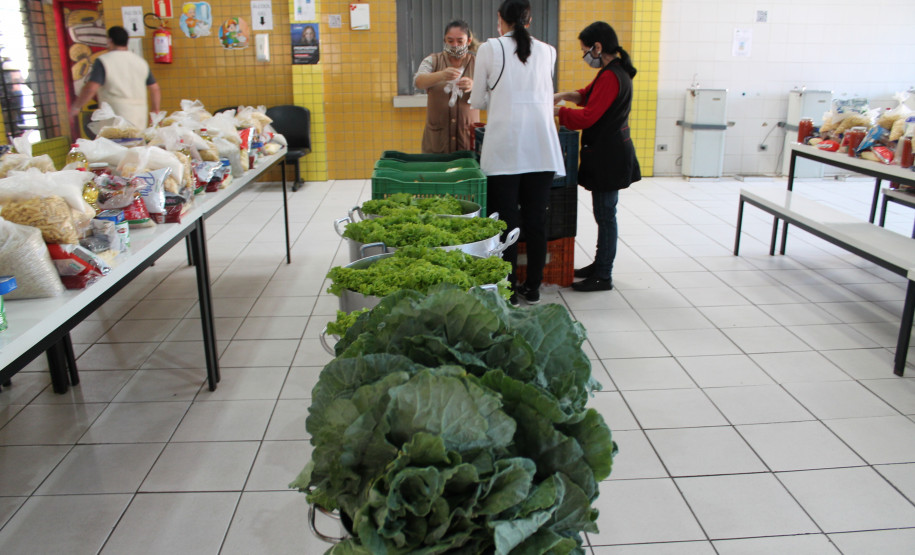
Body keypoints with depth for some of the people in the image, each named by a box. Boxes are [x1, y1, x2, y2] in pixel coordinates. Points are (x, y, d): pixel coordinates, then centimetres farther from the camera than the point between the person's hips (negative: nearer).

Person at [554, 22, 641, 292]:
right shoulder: (617, 71, 13)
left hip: (608, 157, -10)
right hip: (610, 154, 10)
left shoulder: (610, 76, -20)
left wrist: (556, 110, -11)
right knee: (604, 214, 17)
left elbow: (587, 117, -22)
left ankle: (603, 277, 3)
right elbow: (590, 95, 24)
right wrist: (565, 95, 7)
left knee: (605, 215, -4)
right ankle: (600, 265, 28)